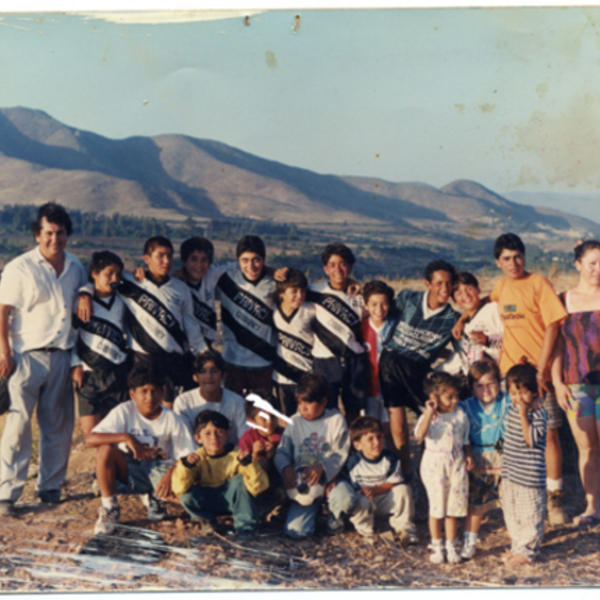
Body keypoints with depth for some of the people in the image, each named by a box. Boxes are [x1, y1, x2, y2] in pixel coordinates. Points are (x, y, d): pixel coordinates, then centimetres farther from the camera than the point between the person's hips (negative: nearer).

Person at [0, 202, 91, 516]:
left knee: (59, 425, 10)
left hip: (62, 357, 5)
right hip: (27, 357, -5)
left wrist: (86, 294, 7)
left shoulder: (75, 267, 10)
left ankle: (50, 487, 23)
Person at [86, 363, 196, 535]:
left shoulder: (171, 419, -8)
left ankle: (153, 497, 10)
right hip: (128, 471, -1)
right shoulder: (124, 412, -12)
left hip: (159, 469, 1)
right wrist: (126, 437, -34)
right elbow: (90, 439, -23)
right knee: (106, 450, -32)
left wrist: (171, 474, -30)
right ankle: (109, 508, -10)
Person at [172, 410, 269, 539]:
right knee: (187, 495, -27)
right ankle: (206, 519, 6)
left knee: (239, 480, -29)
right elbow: (179, 489, -25)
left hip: (231, 499, -1)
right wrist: (185, 465, -40)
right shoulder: (197, 458, -15)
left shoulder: (236, 456, -19)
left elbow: (258, 487, -27)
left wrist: (249, 464, -42)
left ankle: (244, 525, -13)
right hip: (206, 503, 1)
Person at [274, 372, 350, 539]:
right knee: (294, 531, -19)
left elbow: (341, 454, -7)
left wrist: (321, 466, -26)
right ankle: (315, 508, 16)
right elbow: (281, 452, 2)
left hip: (330, 477, -1)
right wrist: (286, 467, -21)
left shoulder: (336, 420, 1)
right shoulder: (294, 422, 7)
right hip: (302, 484, 1)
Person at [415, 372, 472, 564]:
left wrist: (468, 456, -1)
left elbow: (465, 439, 14)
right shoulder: (429, 417, -11)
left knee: (453, 508, 9)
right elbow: (420, 435, -31)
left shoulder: (460, 414, 3)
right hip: (435, 464, -3)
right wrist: (429, 413, -35)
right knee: (436, 508, 6)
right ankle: (436, 546, 21)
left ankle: (451, 547, 21)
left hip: (456, 464, 3)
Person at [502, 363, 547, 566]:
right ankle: (517, 545, 31)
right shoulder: (513, 408, 6)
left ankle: (527, 550, 14)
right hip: (510, 473, 8)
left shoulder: (538, 412, -17)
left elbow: (531, 439, -26)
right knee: (511, 511, 17)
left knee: (530, 513, 3)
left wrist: (524, 414, -29)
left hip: (529, 475, -8)